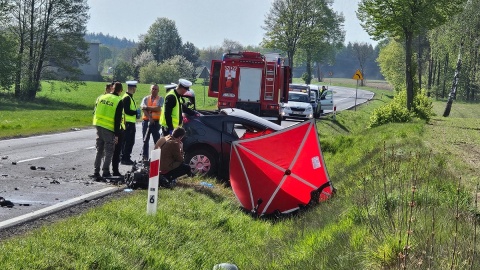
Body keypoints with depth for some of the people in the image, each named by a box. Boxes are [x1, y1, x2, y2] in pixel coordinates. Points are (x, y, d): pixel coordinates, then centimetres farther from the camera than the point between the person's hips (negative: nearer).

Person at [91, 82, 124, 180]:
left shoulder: (102, 97, 7)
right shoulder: (119, 101, -9)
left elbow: (96, 112, 12)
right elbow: (117, 120, -12)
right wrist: (117, 134, -10)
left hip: (99, 126, 5)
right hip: (109, 129, -5)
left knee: (99, 150, 14)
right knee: (109, 151, 5)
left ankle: (96, 172, 12)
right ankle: (105, 172, 2)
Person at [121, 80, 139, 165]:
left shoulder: (130, 97, 17)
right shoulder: (127, 98, -16)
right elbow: (127, 111, -23)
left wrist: (136, 114, 8)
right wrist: (136, 112, -13)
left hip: (131, 123, 10)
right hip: (128, 123, -10)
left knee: (130, 141, 14)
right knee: (128, 141, -6)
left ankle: (126, 158, 20)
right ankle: (125, 158, -2)